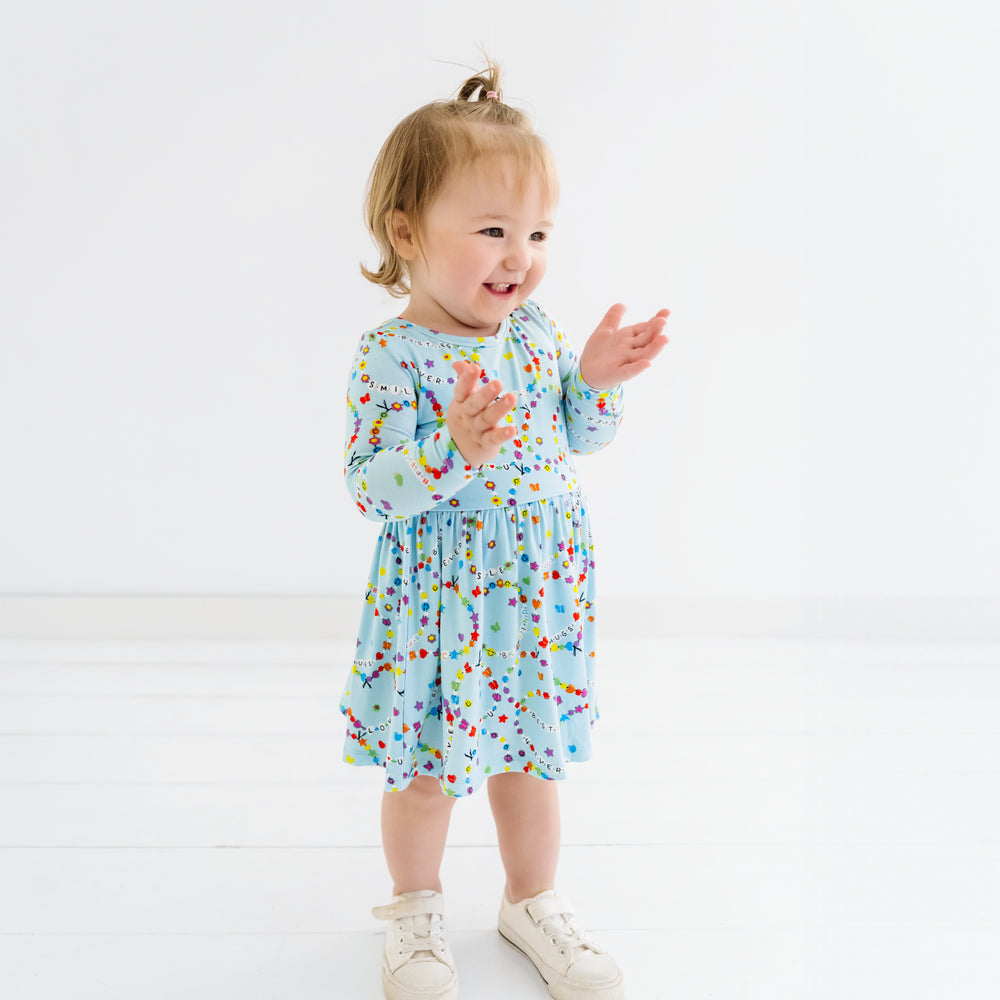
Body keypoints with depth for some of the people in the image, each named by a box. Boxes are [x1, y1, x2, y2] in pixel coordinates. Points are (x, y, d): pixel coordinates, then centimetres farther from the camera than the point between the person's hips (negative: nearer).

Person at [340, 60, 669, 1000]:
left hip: (538, 597, 5)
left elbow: (580, 436, 13)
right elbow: (372, 488, -21)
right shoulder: (393, 353, -17)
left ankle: (532, 898, 40)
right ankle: (416, 909, 36)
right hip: (438, 605, -5)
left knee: (527, 756, 19)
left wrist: (598, 379, -7)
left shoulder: (536, 332, 1)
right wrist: (454, 450, -37)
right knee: (426, 770, 11)